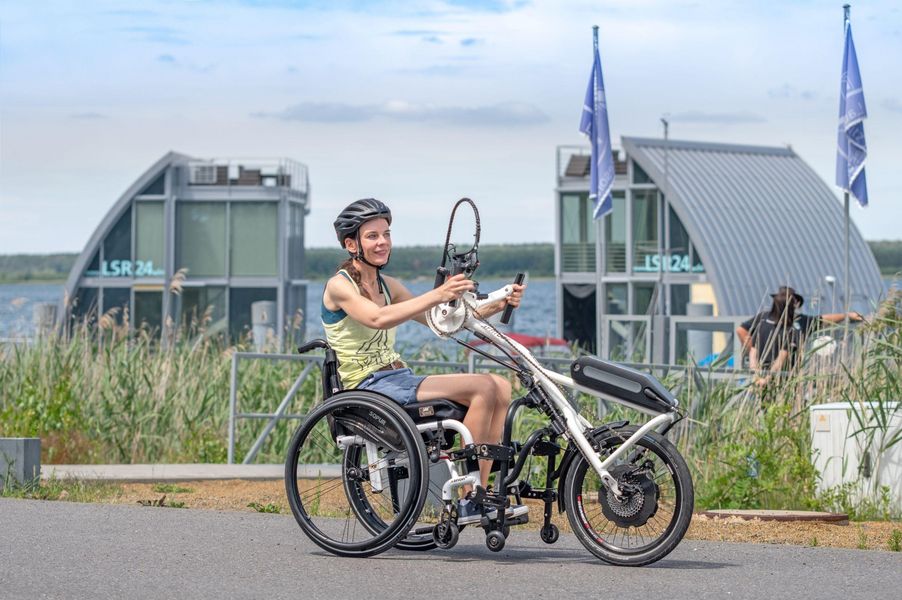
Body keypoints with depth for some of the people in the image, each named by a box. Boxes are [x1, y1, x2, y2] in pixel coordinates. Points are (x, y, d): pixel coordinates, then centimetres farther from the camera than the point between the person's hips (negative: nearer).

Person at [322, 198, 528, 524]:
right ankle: (469, 500, -21)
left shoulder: (388, 285, 17)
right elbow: (378, 318, -26)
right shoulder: (339, 286, -6)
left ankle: (477, 491, -11)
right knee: (483, 386, -22)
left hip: (399, 380, 8)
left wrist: (497, 305, -1)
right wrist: (437, 295, -35)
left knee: (501, 387, -9)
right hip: (370, 387, -8)